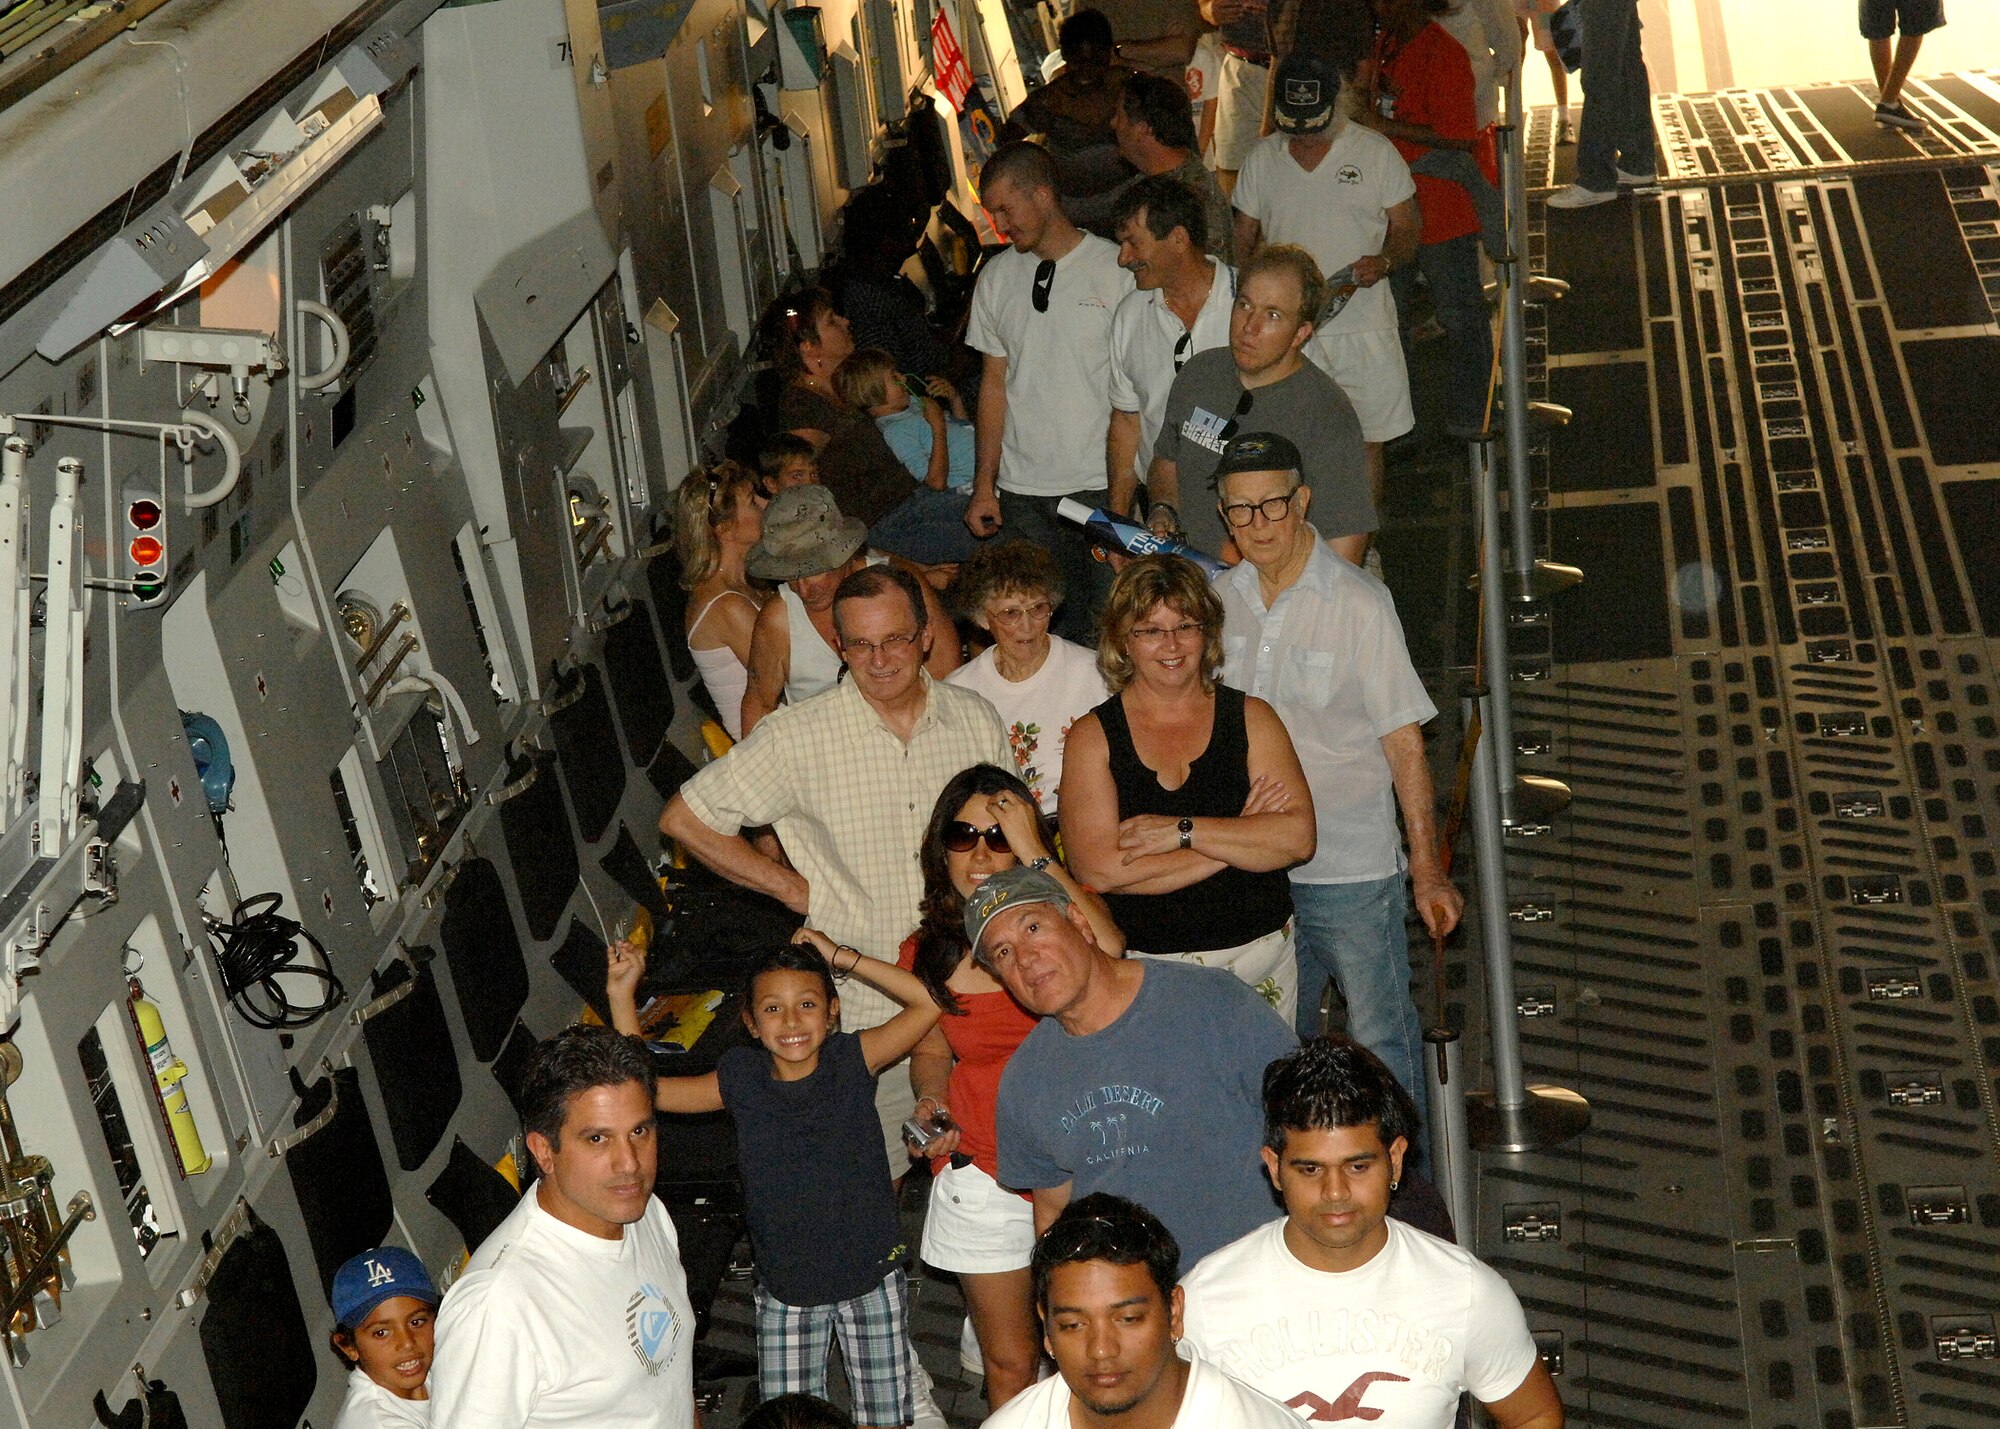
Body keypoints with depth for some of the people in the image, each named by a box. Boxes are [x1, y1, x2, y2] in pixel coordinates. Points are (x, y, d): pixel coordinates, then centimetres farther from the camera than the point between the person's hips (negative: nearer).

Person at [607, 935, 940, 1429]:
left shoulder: (851, 1060, -8)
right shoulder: (740, 1079, -4)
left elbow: (927, 1002, -16)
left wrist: (841, 957, -16)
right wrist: (622, 994, -9)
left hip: (871, 1277, -1)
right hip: (786, 1288, 1)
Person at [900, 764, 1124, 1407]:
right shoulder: (926, 951, 3)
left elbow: (1107, 949, -29)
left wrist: (1036, 855, -24)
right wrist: (933, 1104, -6)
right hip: (981, 1176, 2)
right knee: (1009, 1366, 10)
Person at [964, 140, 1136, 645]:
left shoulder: (1117, 269, -4)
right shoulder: (996, 276, 10)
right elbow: (995, 384, 14)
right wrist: (984, 485, 10)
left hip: (1103, 487, -4)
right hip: (1022, 492, 4)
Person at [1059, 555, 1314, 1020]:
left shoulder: (1251, 718, 5)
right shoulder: (1093, 736, -1)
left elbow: (1298, 837, -7)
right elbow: (1097, 870, -14)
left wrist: (1182, 831, -14)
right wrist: (1238, 841, -11)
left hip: (1263, 961, 2)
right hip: (1147, 970, -2)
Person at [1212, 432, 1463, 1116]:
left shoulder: (1359, 603, -14)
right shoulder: (1221, 597, 2)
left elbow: (1405, 743, -12)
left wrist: (1429, 872, -13)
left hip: (1353, 865, -5)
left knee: (1381, 1039, 3)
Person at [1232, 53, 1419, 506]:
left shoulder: (1375, 152, 2)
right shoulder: (1261, 158, 8)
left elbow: (1407, 229, 5)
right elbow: (1243, 242, 13)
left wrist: (1384, 261, -17)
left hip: (1362, 325, -1)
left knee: (1365, 443, 5)